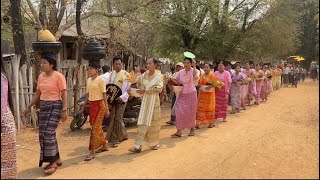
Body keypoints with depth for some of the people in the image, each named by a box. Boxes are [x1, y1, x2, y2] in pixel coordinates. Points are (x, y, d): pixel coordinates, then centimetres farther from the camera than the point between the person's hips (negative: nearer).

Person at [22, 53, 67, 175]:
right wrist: (28, 107, 14)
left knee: (48, 133, -12)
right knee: (43, 134, 7)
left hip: (55, 106, -7)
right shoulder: (41, 76, 10)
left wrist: (64, 110, -18)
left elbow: (64, 95, -12)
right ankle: (57, 159, 21)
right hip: (43, 106, 8)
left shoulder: (58, 76, -10)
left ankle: (53, 162, 0)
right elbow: (37, 94, 16)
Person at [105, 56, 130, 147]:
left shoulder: (125, 74, -4)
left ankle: (115, 139, 5)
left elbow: (128, 89, -8)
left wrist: (122, 97, -21)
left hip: (121, 99, -5)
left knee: (117, 119, -7)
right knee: (112, 119, 5)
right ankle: (123, 136, 22)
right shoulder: (111, 74, 12)